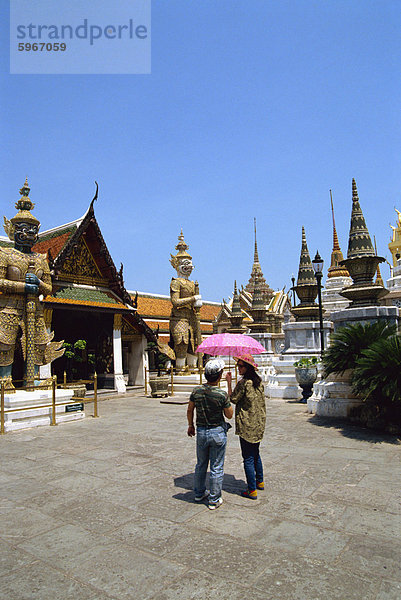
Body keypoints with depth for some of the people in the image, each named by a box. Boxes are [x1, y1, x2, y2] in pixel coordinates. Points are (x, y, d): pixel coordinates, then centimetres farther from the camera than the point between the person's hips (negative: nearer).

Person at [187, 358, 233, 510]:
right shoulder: (222, 394, -20)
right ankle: (214, 500, 20)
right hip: (218, 432, -4)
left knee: (201, 464, 22)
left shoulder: (197, 390, -9)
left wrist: (190, 425, 18)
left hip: (201, 432, 4)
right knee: (216, 468, 10)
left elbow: (190, 410, 2)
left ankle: (199, 493, 38)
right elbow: (229, 415, -8)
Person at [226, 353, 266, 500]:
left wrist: (229, 382, -8)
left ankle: (252, 490, 8)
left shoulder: (243, 383, -19)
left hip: (247, 426, -8)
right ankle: (260, 482, 34)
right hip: (259, 424, 8)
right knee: (256, 454, 23)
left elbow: (233, 399, -11)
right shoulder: (259, 381, 6)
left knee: (248, 458, 1)